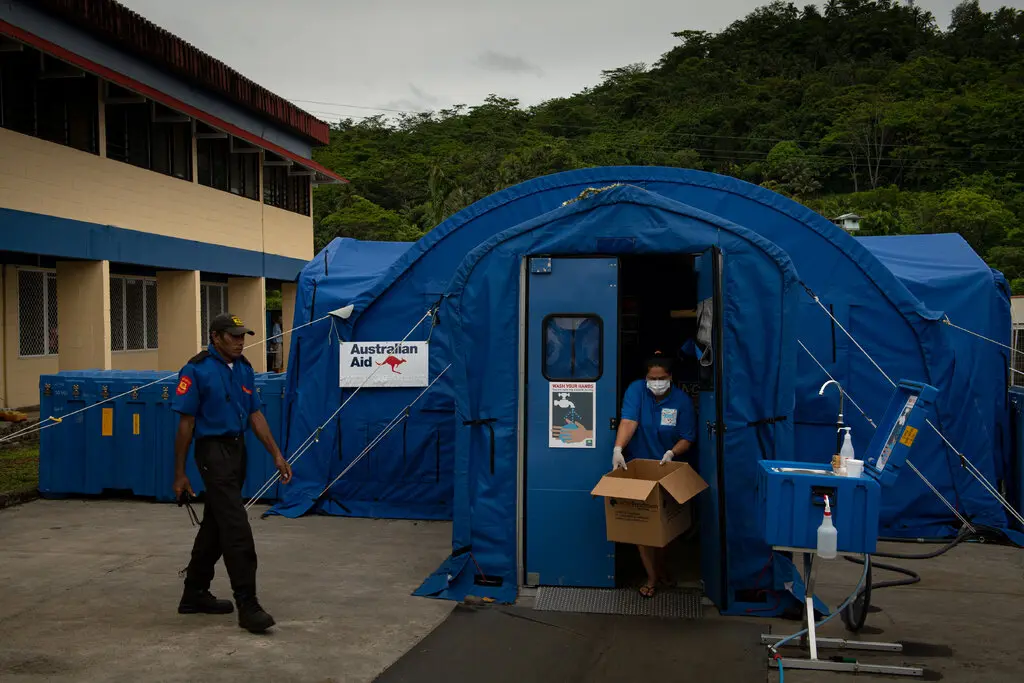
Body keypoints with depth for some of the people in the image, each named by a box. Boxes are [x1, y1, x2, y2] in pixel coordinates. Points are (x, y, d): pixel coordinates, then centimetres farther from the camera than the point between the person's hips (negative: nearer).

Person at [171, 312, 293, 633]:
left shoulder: (244, 368, 8)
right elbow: (185, 423, -9)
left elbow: (255, 414, 11)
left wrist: (277, 455, 4)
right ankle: (247, 606, -9)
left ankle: (194, 593, 28)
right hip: (213, 451, -8)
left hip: (238, 450, 8)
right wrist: (179, 473, -8)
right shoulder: (196, 370, -11)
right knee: (237, 528, -12)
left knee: (215, 524, 15)